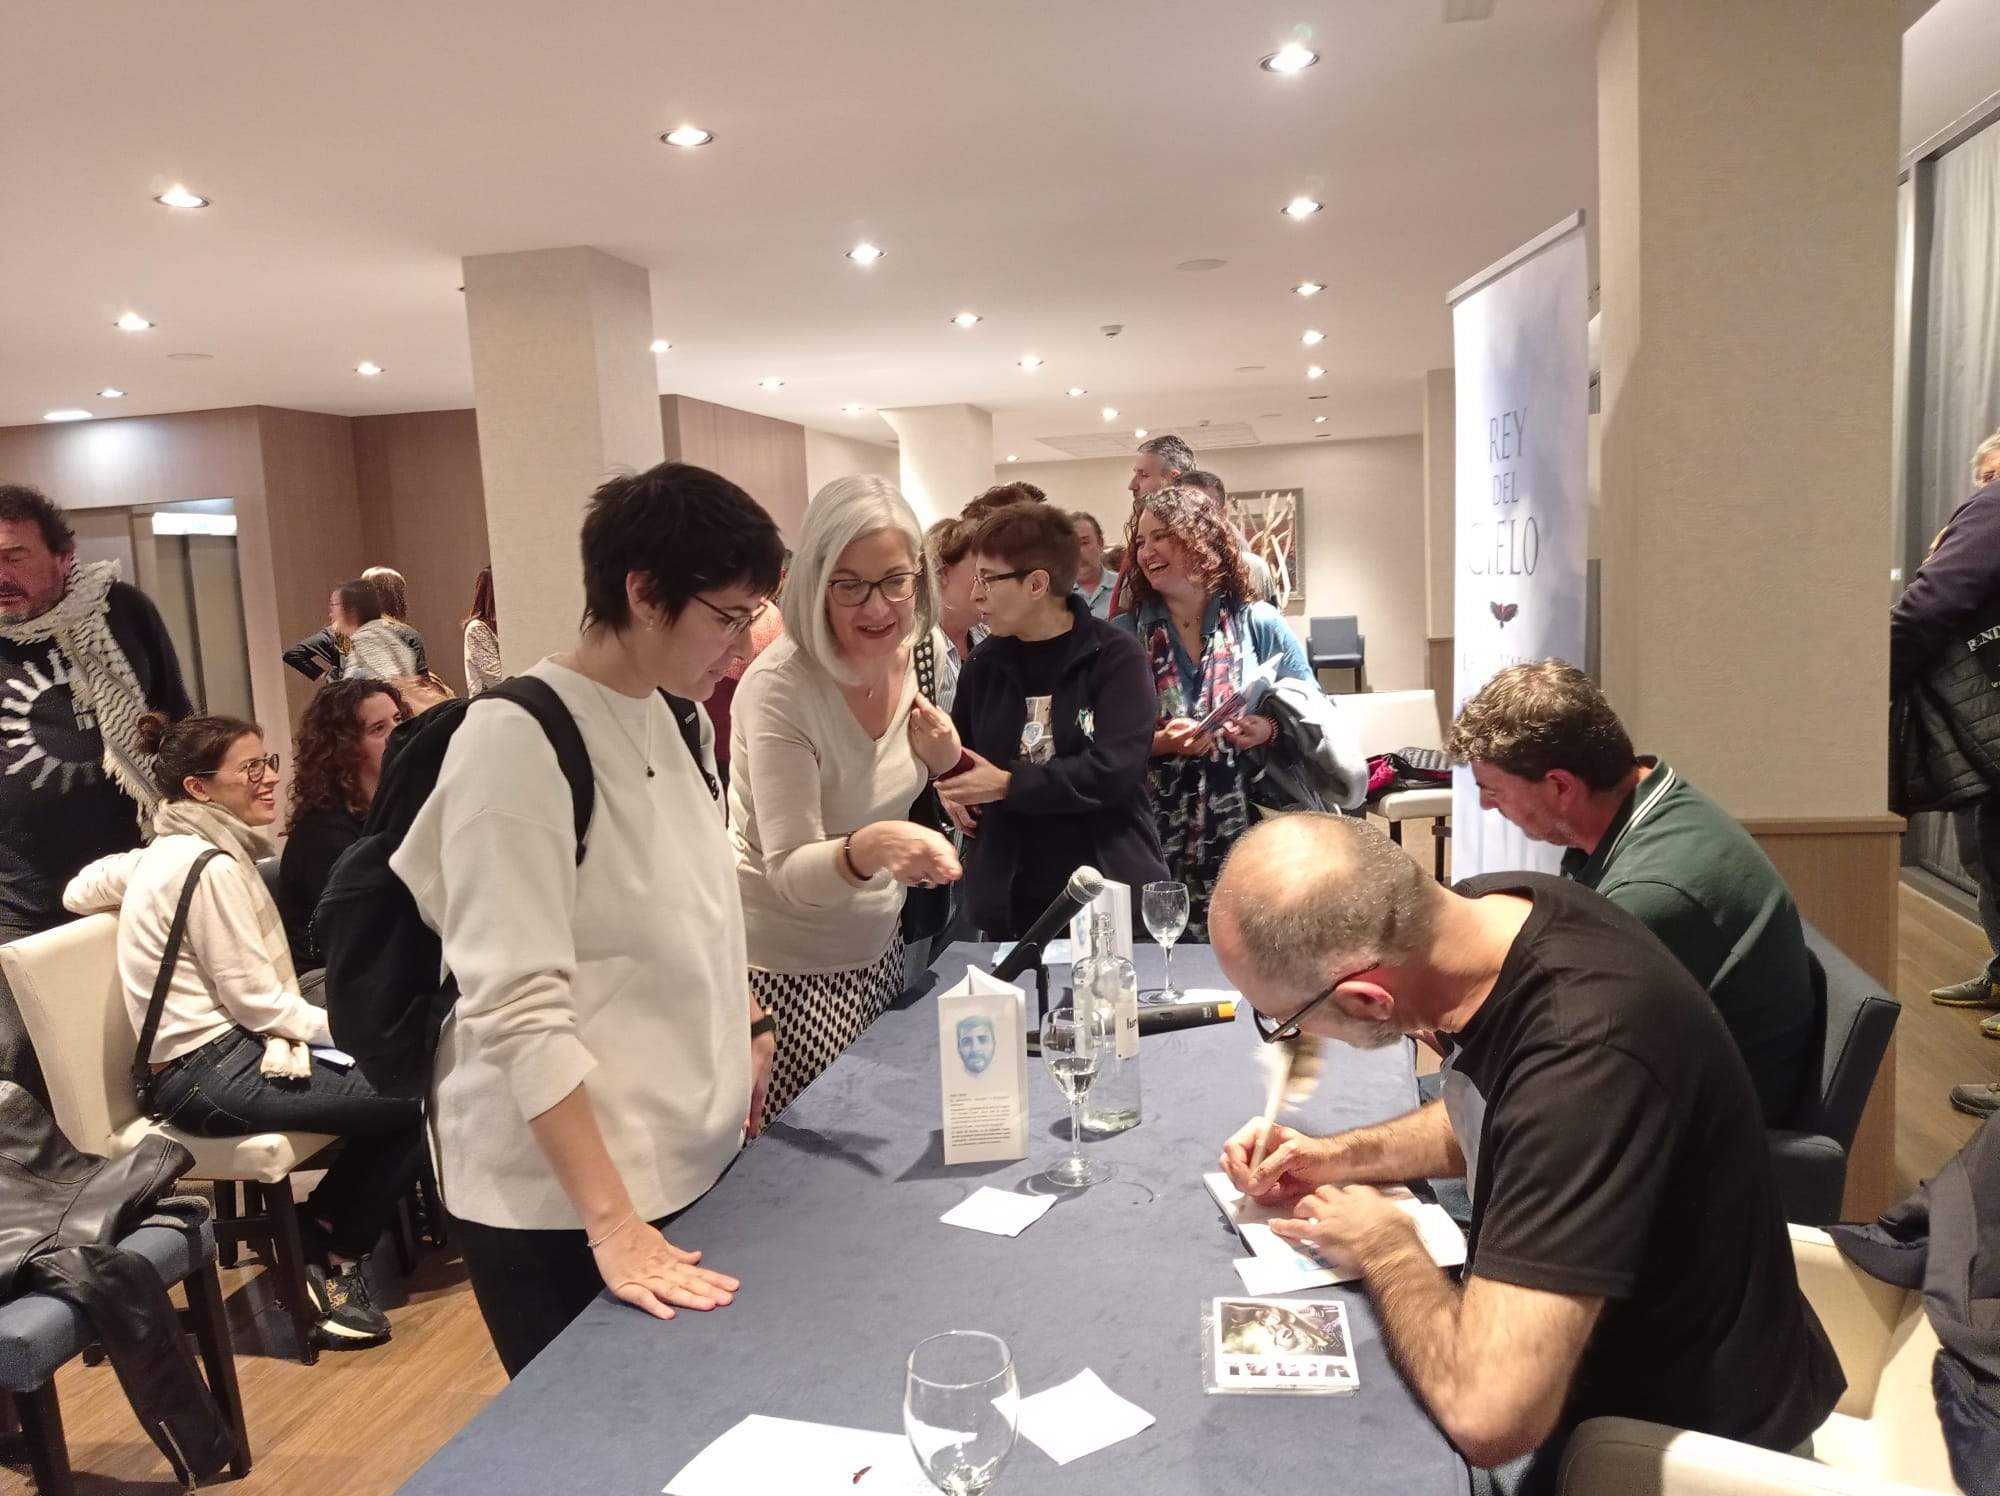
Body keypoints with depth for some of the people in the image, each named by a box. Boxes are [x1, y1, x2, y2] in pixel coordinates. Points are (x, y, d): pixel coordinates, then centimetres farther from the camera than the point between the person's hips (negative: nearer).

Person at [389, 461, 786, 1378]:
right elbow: (519, 1010, -24)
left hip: (687, 1160, 8)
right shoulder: (517, 740, -20)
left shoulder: (657, 717, 5)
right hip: (558, 1198, -7)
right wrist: (611, 1224, -25)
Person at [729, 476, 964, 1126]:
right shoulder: (778, 687, -24)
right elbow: (790, 872, -25)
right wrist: (869, 848, -45)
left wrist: (941, 761, -12)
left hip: (876, 944, 6)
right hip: (785, 964, -6)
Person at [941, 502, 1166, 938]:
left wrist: (1007, 784, -18)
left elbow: (1115, 767, -18)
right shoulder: (984, 663, 8)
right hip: (1009, 899, 4)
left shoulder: (1116, 655, -8)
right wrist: (948, 784, 0)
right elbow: (959, 752, 22)